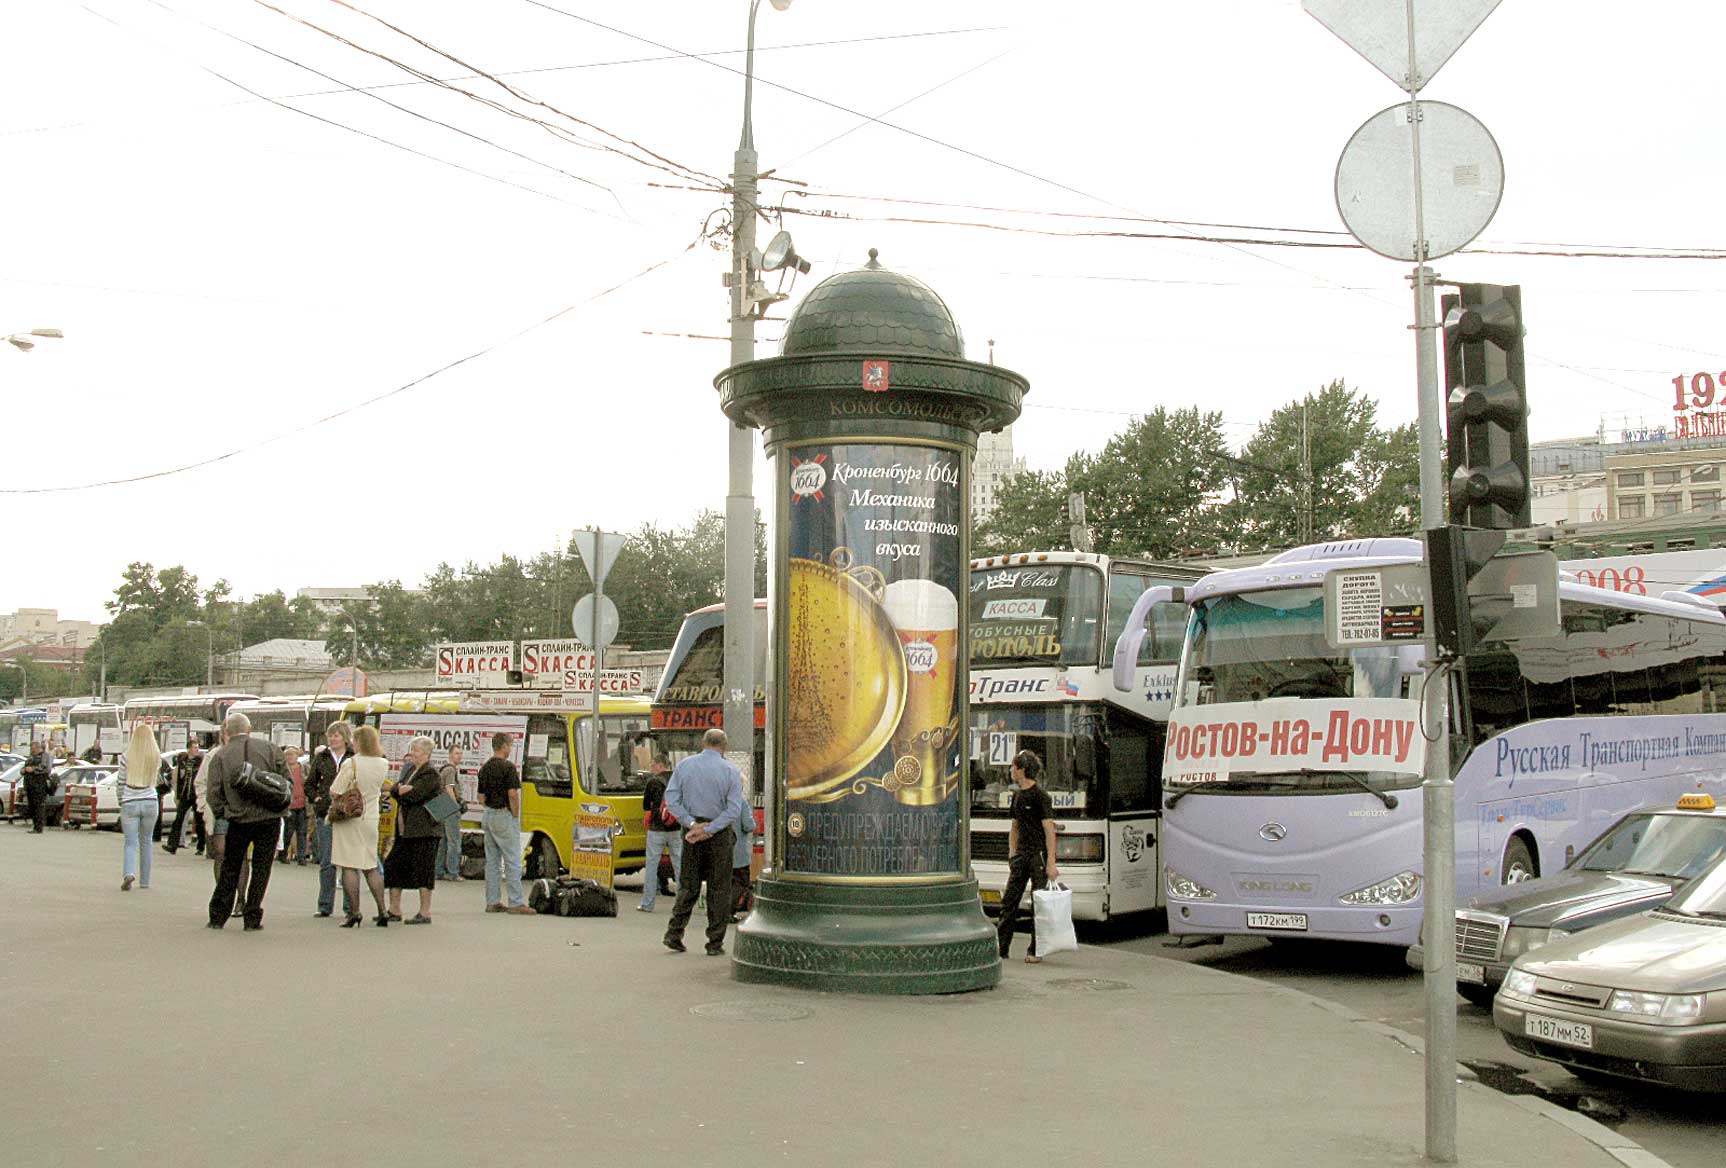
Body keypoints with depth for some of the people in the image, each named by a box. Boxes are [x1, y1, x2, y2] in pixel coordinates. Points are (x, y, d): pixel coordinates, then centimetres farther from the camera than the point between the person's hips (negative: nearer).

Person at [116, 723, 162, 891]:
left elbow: (120, 783, 0)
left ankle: (129, 873, -23)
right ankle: (144, 881, 20)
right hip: (150, 802, 2)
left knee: (130, 842, 2)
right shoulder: (156, 757, -4)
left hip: (129, 803, -2)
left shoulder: (127, 757, -8)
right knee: (146, 841, 15)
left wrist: (121, 800, 15)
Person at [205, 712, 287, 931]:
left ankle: (218, 917, 19)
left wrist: (221, 815, 12)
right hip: (270, 818, 0)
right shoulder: (268, 748, 2)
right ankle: (253, 919, 7)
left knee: (229, 870, 15)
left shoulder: (220, 756, 1)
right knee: (261, 869, 8)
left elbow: (214, 792, -2)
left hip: (239, 821, 0)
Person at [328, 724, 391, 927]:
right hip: (371, 819, 6)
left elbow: (334, 792, -13)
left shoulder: (351, 763, -15)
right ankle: (382, 912, 9)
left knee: (349, 867, 0)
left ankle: (354, 912, -2)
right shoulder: (383, 764, 3)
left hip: (349, 818, -6)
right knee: (371, 868, 12)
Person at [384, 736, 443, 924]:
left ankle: (425, 913, 4)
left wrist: (399, 791, -3)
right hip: (405, 829, 9)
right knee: (393, 867, 10)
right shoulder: (410, 769, 17)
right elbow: (393, 789, 8)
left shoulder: (431, 774, -11)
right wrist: (400, 790, -13)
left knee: (423, 870, -3)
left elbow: (412, 796, -20)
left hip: (424, 830, -9)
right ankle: (394, 910, 18)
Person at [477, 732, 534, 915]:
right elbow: (513, 794, -20)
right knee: (512, 861, -5)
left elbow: (481, 798, 13)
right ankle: (516, 903, -6)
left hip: (488, 816, 8)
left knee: (492, 861, 10)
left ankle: (492, 902, 13)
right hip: (504, 816, -8)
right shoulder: (508, 766, -13)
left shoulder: (485, 768, 10)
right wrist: (516, 816, -10)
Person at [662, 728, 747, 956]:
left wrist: (692, 824, -9)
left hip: (692, 829, 3)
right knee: (719, 888, 6)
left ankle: (674, 933, 5)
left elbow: (671, 799, -5)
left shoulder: (684, 765, 2)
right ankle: (715, 942, 7)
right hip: (720, 834, -2)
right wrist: (708, 830, -14)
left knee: (688, 885, 13)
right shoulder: (730, 771, -6)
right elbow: (734, 809, -13)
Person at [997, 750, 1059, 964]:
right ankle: (1001, 948, 9)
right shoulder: (1017, 796, 14)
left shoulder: (1040, 796, -10)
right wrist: (1012, 854, 11)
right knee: (1009, 900, 5)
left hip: (1039, 854, -7)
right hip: (1021, 854, 8)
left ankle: (1035, 951, 6)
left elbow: (1050, 831, -12)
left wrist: (1051, 863, -17)